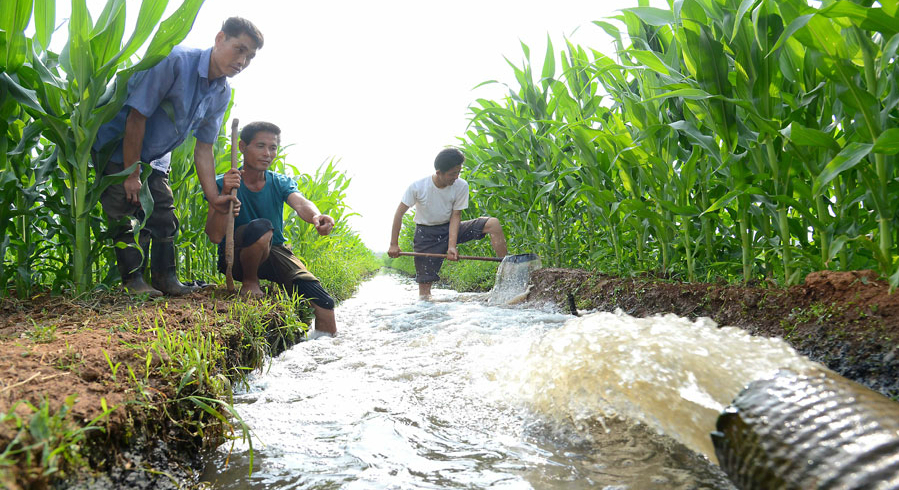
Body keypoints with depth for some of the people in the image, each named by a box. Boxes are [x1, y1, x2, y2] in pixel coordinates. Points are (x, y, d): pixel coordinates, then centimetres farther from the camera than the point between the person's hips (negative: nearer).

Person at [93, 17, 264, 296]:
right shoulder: (177, 61, -29)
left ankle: (165, 277, 10)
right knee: (127, 212, -11)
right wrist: (131, 175, -22)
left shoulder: (222, 94, -6)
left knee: (164, 215, 3)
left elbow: (204, 148, -4)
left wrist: (213, 196, -13)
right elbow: (137, 116, -26)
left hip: (155, 158, 7)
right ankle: (133, 280, -5)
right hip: (117, 146, -7)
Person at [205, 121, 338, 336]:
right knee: (261, 227, -37)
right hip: (236, 257, -3)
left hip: (273, 254, 3)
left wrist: (316, 217, -47)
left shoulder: (281, 183, 1)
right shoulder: (223, 184, -10)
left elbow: (300, 203, -23)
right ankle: (249, 282, -10)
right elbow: (215, 236, -19)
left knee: (324, 304, -18)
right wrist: (225, 194, -32)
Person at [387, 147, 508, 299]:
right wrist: (394, 244, -8)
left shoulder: (461, 186, -14)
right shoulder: (418, 187, -19)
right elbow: (399, 213, -9)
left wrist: (452, 245, -22)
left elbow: (456, 216, -10)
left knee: (493, 223, -18)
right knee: (425, 281, -11)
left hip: (450, 229, 2)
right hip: (426, 234, -2)